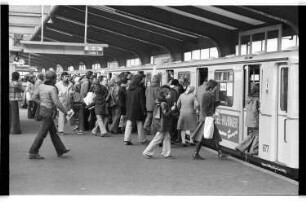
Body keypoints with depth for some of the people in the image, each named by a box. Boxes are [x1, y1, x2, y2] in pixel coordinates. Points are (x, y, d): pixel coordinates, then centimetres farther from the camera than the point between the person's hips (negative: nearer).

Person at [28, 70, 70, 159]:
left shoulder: (41, 86, 2)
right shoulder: (52, 89, -20)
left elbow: (34, 97, 9)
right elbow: (57, 103, -22)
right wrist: (65, 111, -9)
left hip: (43, 110, 9)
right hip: (48, 112, -9)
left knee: (53, 131, 16)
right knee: (42, 133, -2)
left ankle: (60, 150, 25)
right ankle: (33, 153, 2)